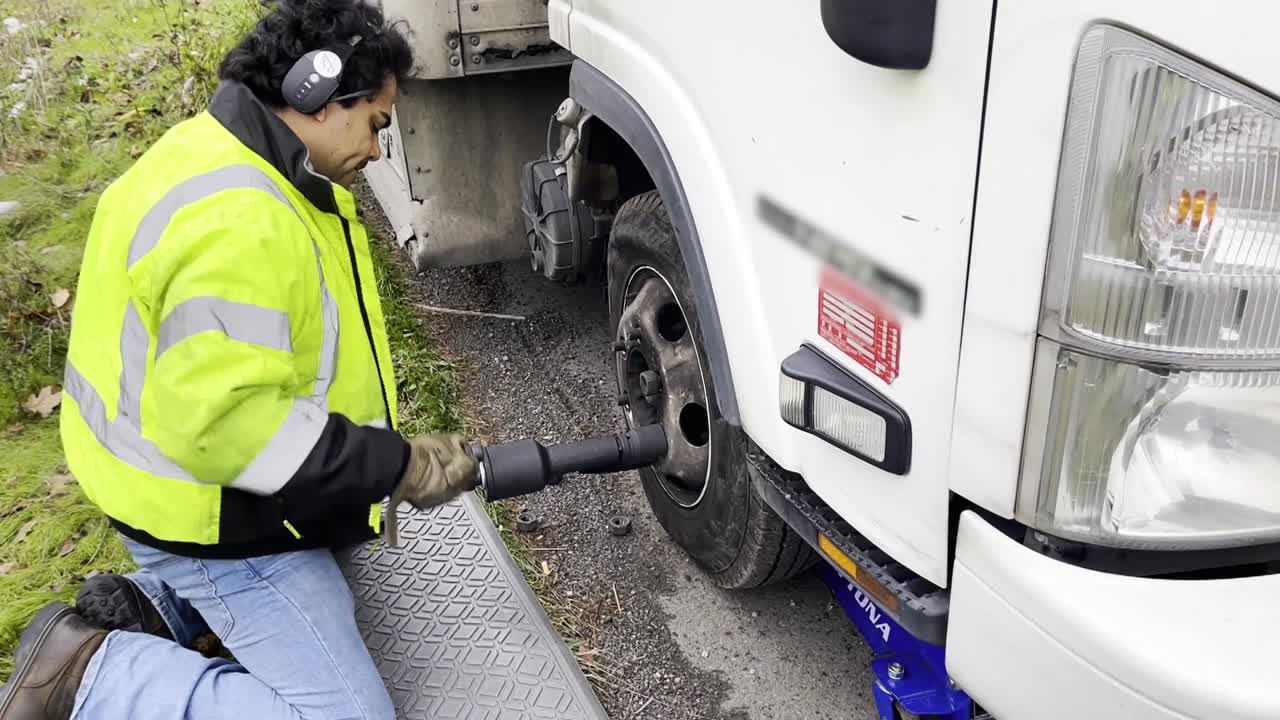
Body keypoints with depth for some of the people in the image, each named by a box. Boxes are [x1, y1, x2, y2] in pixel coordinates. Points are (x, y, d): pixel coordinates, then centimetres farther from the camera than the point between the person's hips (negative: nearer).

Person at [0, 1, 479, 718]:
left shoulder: (231, 158, 5)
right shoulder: (238, 221, -30)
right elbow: (220, 422, -34)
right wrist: (397, 467, -27)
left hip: (201, 484, 11)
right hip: (215, 519, -10)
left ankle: (137, 610, 17)